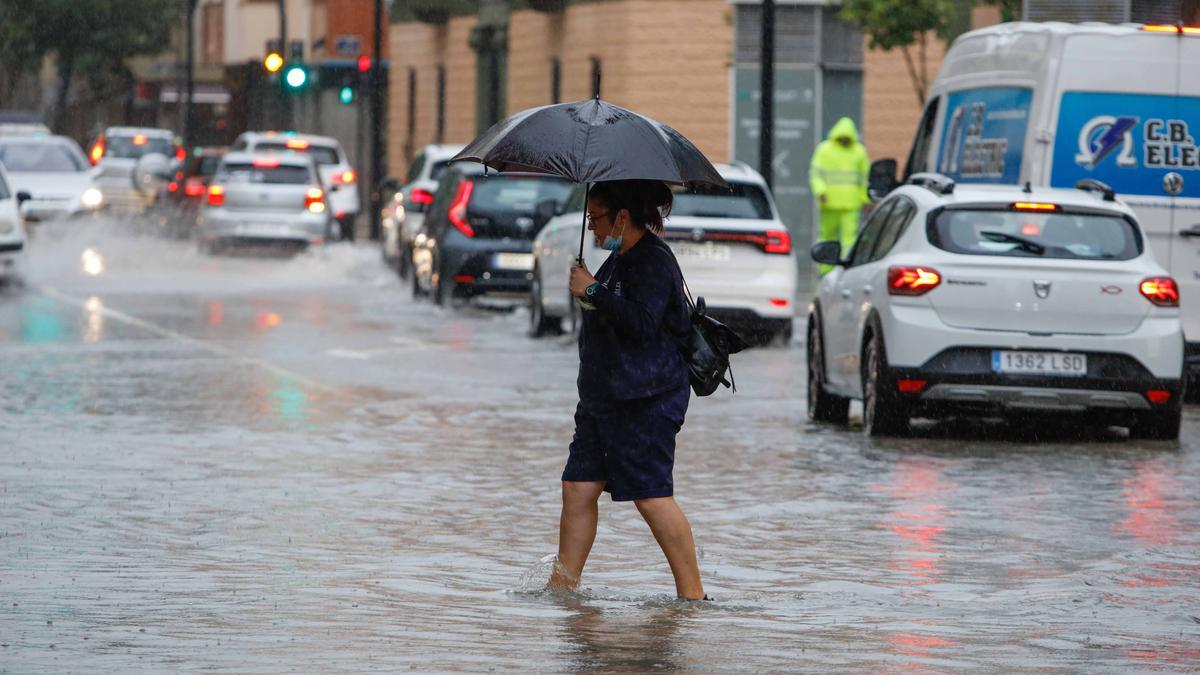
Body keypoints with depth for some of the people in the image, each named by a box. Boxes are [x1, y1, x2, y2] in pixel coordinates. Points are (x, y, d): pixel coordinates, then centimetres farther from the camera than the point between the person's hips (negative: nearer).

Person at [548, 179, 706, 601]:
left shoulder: (653, 261, -14)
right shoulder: (621, 258, 17)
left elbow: (642, 322, -26)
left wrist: (593, 291, -20)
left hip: (644, 402, -10)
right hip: (603, 399, 10)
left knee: (652, 497, -9)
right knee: (579, 487, 6)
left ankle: (692, 593, -5)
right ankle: (564, 582, 10)